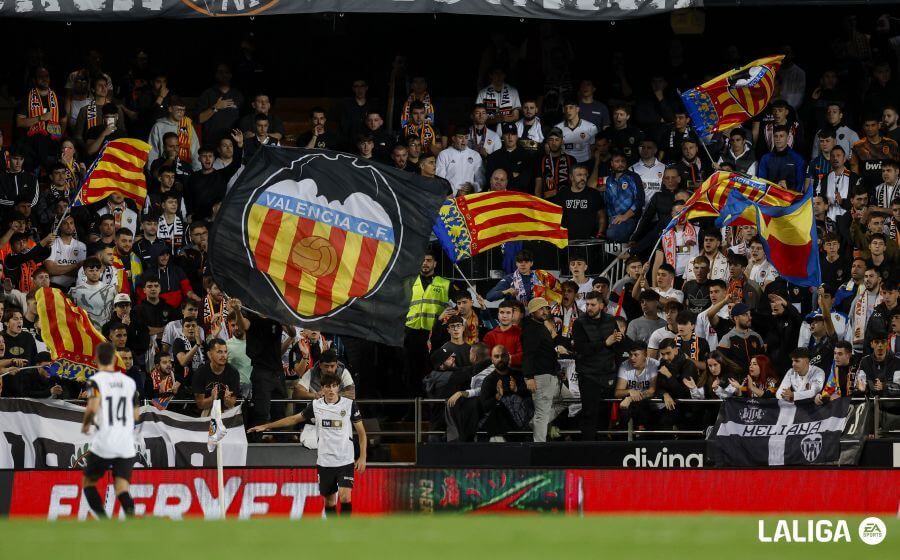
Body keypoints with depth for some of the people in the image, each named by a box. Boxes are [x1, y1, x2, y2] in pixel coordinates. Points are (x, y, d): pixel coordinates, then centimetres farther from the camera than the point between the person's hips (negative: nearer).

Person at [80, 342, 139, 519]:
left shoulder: (96, 380, -5)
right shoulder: (129, 382, 10)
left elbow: (93, 407, -21)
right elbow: (136, 415, 15)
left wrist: (85, 424, -1)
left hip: (103, 444, -3)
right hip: (126, 445, 3)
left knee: (88, 483, 18)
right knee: (122, 489, 0)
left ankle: (104, 520, 1)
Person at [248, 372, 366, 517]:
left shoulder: (350, 404, -3)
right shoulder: (316, 405, 3)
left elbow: (361, 432, 3)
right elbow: (294, 419, 15)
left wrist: (362, 457, -5)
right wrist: (266, 426, 15)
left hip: (345, 461, -3)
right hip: (324, 462, 3)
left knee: (345, 497, -17)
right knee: (329, 501, 7)